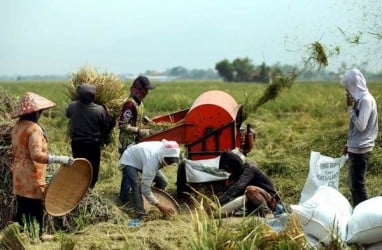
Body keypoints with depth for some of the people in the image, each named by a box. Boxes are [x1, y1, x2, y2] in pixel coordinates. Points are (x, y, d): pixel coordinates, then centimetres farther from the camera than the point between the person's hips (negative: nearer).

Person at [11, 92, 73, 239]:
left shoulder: (18, 126, 8)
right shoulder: (34, 128, -19)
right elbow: (36, 155, -28)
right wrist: (60, 159, -32)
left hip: (19, 175, 9)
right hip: (31, 177, -9)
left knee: (22, 209, 16)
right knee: (34, 210, 1)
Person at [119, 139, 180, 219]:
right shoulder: (152, 160, -44)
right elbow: (145, 188, -40)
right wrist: (159, 205, -39)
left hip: (141, 160, 8)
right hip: (128, 161, -8)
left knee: (163, 181, -6)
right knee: (137, 186, -33)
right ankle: (141, 215, -30)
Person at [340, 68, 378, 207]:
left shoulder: (366, 100, -17)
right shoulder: (360, 99, 11)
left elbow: (361, 125, -22)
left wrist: (350, 108, -14)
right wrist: (349, 144, 19)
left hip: (360, 149, -10)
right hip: (355, 148, 10)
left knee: (357, 183, -5)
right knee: (353, 181, 16)